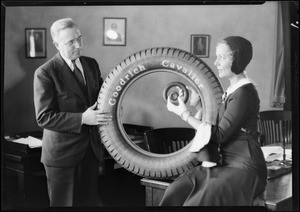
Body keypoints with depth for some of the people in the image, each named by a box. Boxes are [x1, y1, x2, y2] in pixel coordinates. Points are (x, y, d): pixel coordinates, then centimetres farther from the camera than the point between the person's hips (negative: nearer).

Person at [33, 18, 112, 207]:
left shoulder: (91, 64, 5)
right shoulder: (45, 73, -14)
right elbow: (44, 118, -18)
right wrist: (82, 119, -26)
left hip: (91, 148, 5)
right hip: (62, 152, -5)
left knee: (89, 202, 12)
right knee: (63, 203, 6)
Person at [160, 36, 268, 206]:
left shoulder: (244, 92, -15)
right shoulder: (234, 90, 15)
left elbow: (219, 135, -17)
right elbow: (217, 123, 16)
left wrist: (184, 113, -13)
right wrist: (199, 102, 4)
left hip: (245, 169, -8)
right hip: (227, 164, 8)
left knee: (198, 201, -25)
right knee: (176, 192, -12)